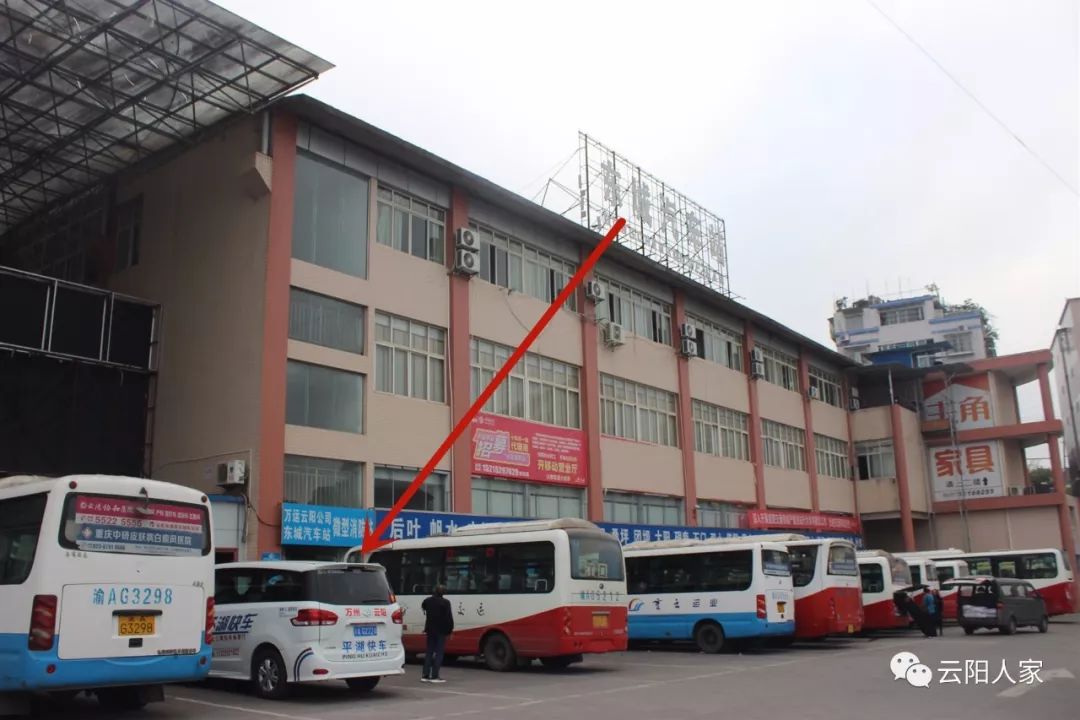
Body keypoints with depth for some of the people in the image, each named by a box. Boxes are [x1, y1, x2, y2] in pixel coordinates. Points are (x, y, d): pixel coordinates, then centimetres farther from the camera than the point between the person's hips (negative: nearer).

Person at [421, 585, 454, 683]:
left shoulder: (427, 601, 5)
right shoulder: (445, 602, -14)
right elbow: (449, 617, -14)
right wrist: (450, 629, -5)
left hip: (430, 630, 5)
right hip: (441, 631, -5)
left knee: (429, 652, 12)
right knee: (439, 653, -1)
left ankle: (425, 675, 10)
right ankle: (434, 676, -5)